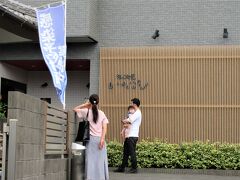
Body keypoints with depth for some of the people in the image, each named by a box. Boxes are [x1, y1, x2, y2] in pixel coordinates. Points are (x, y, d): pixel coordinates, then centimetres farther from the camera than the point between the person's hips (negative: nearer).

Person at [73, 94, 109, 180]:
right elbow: (104, 128, -2)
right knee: (100, 161, 4)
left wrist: (85, 104, 16)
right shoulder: (102, 113, 8)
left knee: (91, 160, -3)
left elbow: (75, 109, 15)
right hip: (100, 139, 2)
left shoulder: (86, 111, 1)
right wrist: (102, 139, -7)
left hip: (91, 139, -2)